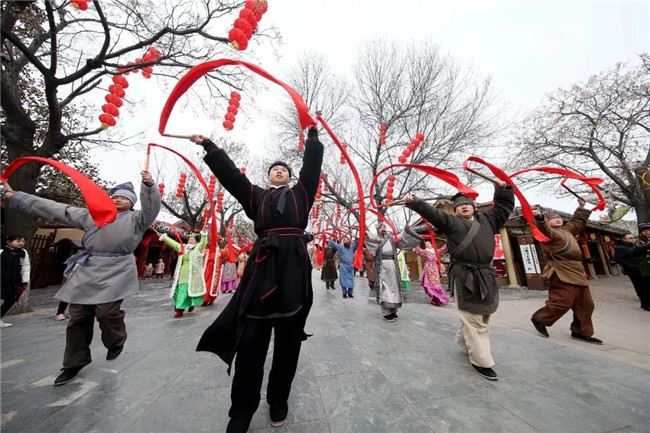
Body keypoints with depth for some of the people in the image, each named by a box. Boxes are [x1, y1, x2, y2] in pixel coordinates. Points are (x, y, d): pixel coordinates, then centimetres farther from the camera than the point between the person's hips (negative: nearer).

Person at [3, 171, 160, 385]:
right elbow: (57, 209, 24)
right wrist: (19, 198, 23)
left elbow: (151, 210, -17)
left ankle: (116, 342, 18)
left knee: (106, 310, -13)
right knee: (78, 317, 10)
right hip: (87, 271, 6)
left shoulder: (135, 219, 3)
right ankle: (75, 363, 26)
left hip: (116, 272, -6)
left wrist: (149, 186, -31)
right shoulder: (92, 214, 19)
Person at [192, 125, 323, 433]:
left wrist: (312, 133, 23)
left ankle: (279, 399, 30)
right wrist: (208, 146, 22)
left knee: (289, 339, 9)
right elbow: (230, 174, 20)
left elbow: (312, 165, 20)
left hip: (294, 264, 1)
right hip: (263, 262, 0)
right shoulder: (257, 195, 22)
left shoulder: (300, 193, 22)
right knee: (251, 340, 3)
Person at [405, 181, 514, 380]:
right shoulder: (451, 222, 0)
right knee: (473, 320, 1)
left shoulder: (487, 219, 16)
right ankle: (481, 361, 14)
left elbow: (504, 206, 25)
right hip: (464, 277, -6)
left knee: (481, 318, 18)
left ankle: (464, 341, 40)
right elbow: (432, 213, -12)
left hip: (486, 276, 6)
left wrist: (503, 189, 14)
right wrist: (414, 202, -23)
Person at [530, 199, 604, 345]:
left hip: (577, 273, 10)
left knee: (585, 304, 12)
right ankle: (539, 319, 2)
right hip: (563, 274, -10)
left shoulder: (567, 229, 19)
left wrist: (581, 207, 37)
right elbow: (545, 229, -34)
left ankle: (581, 332, 23)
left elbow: (577, 222, 37)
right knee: (562, 301, -15)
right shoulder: (550, 233, -10)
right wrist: (540, 218, -53)